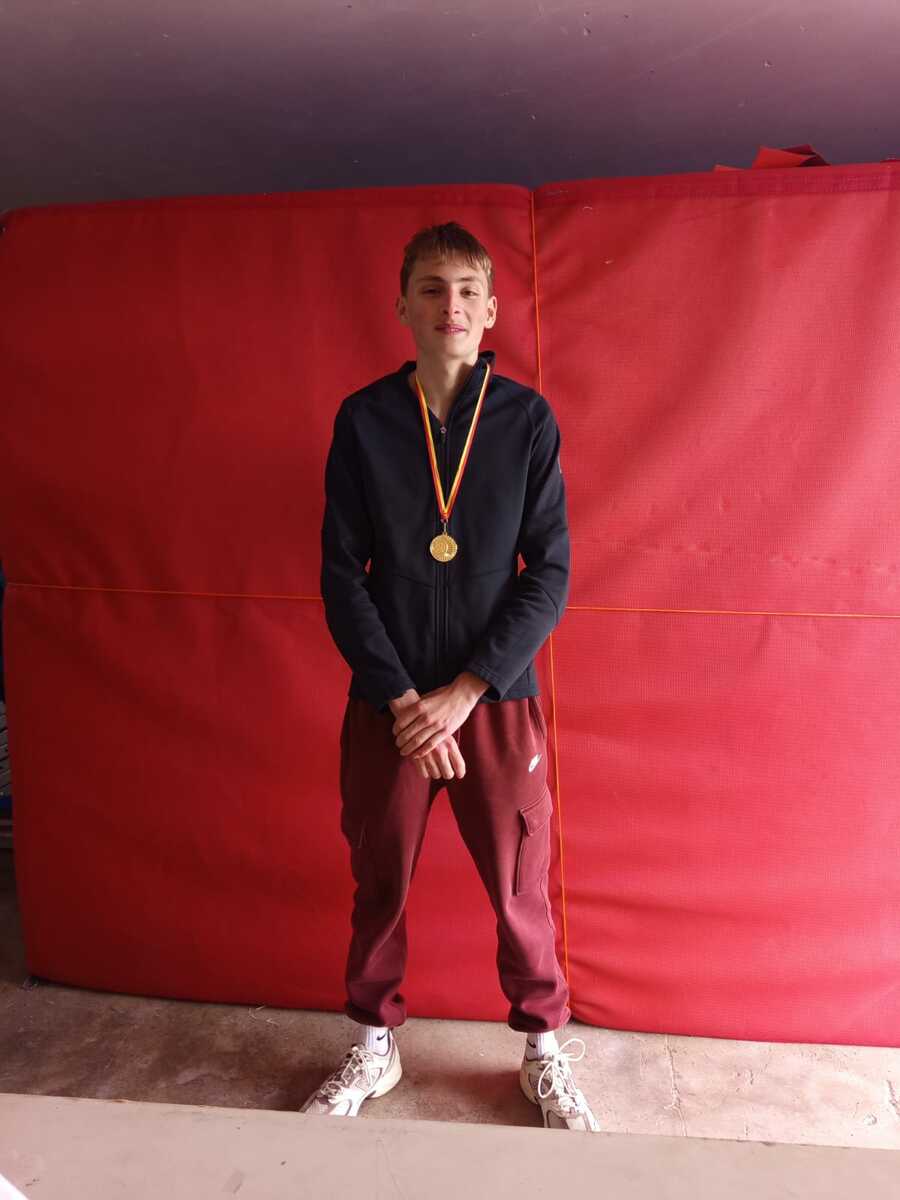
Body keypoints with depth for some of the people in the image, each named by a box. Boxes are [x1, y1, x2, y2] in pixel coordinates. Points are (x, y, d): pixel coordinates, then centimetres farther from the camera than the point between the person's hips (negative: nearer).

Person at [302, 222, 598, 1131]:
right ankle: (373, 1047, 39)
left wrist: (462, 692, -12)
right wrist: (401, 698, -10)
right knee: (379, 885, 14)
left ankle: (545, 1053, 35)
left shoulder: (527, 419, -2)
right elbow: (342, 574, -2)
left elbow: (549, 573, -5)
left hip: (498, 699, -1)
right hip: (387, 703, 1)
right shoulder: (362, 420, 0)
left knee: (520, 891, 10)